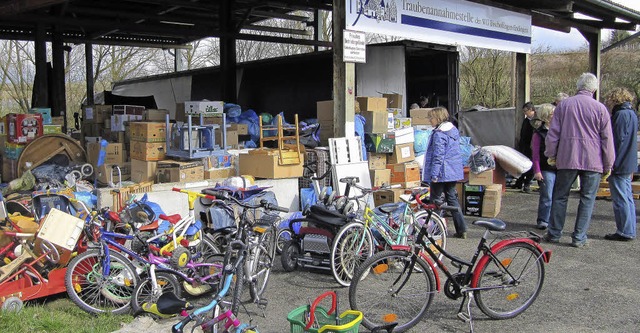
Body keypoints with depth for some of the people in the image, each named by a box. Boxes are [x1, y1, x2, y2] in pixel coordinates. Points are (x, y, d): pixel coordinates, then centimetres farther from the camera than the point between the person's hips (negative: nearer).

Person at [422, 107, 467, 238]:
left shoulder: (439, 134, -17)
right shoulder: (454, 130, 11)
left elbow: (438, 156, -21)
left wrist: (434, 174, -20)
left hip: (442, 173, -9)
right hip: (453, 172, 9)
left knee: (435, 200, 2)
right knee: (452, 198, 14)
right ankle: (461, 230, 14)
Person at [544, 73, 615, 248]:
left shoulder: (564, 105, 2)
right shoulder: (600, 108, -3)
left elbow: (553, 133, 4)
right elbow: (607, 139, 0)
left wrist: (551, 154, 15)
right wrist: (608, 165, 8)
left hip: (567, 159, 1)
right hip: (592, 161, -1)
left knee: (560, 196, 12)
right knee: (587, 199, 6)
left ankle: (554, 233, 16)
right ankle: (579, 237, 7)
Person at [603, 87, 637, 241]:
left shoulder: (621, 115, -14)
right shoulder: (632, 114, 16)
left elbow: (617, 141, -18)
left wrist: (610, 164, -17)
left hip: (619, 165, -10)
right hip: (628, 165, 10)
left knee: (621, 199, -5)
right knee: (627, 198, 13)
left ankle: (624, 232, -1)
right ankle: (629, 231, 19)